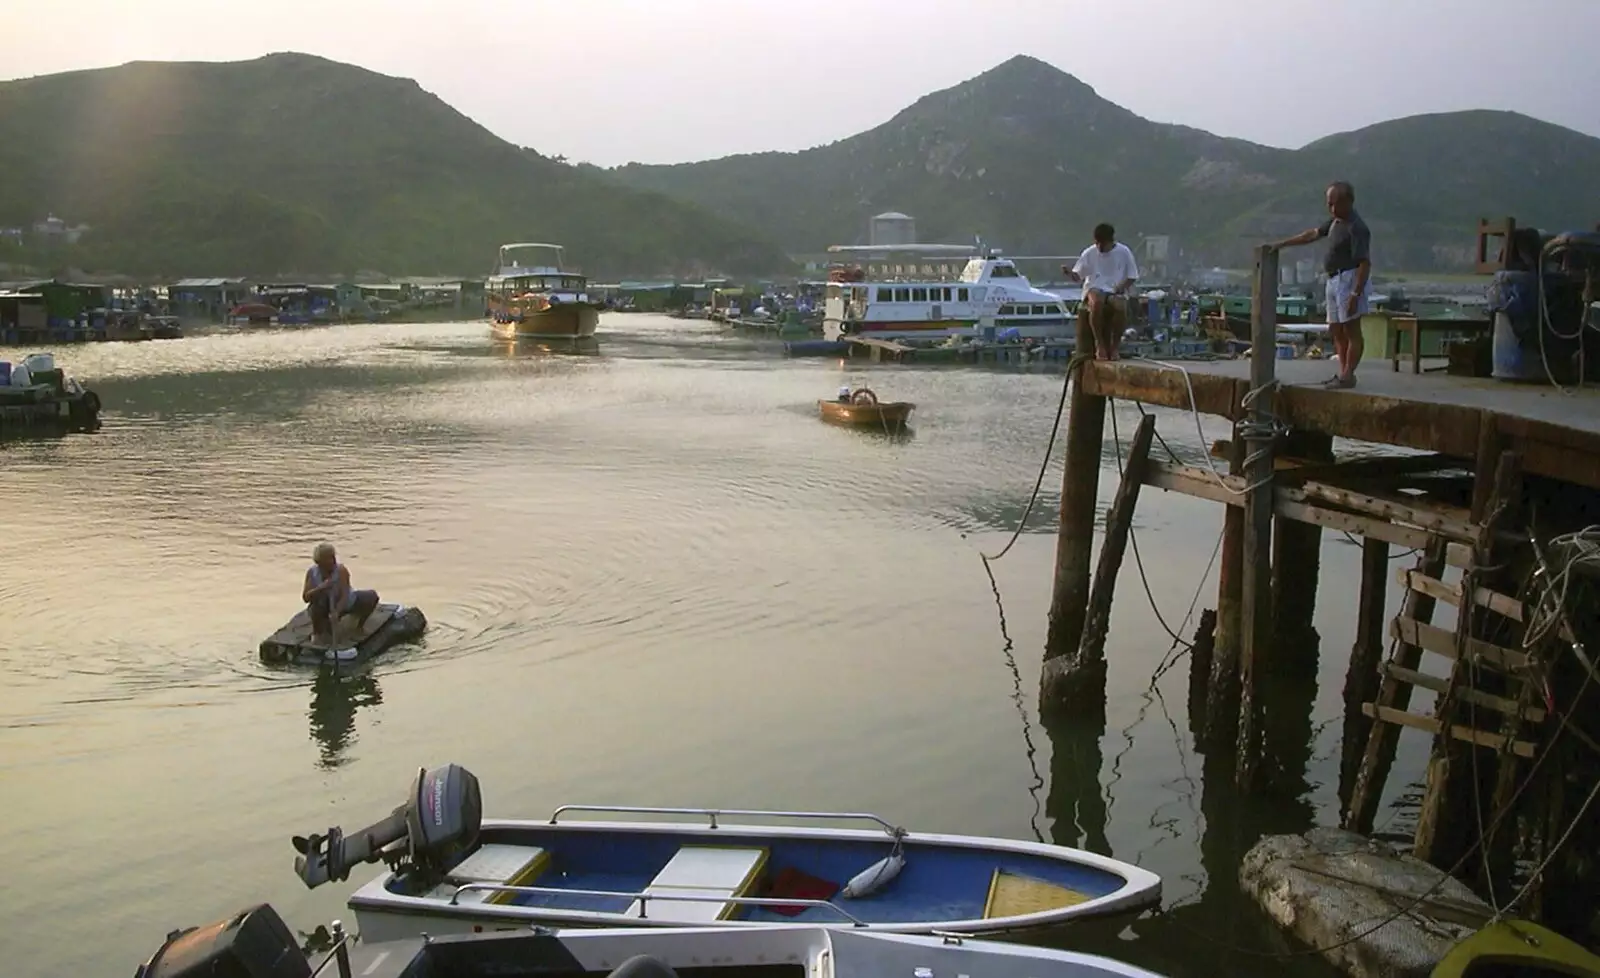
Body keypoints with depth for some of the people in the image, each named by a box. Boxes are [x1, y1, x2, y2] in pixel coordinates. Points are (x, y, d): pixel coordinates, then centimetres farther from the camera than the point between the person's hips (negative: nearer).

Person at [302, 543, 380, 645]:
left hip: (344, 603, -1)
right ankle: (317, 633, -4)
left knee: (372, 596, -23)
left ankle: (359, 626, 1)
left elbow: (344, 595, -36)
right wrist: (321, 588, -41)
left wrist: (336, 612, -53)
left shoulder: (341, 570, -27)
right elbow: (306, 598, -24)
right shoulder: (312, 573, -19)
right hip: (326, 607, 1)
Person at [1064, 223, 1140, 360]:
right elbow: (1077, 276, 7)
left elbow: (1132, 276, 10)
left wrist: (1122, 286, -10)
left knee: (1121, 307, -37)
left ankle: (1114, 347, -17)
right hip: (1094, 289, 0)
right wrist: (1069, 273, -16)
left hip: (1116, 292, 0)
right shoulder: (1089, 253, 5)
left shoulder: (1124, 252, 4)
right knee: (1096, 302, -39)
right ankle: (1099, 344, -25)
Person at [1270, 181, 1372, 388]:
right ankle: (1342, 373, 16)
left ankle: (1348, 375, -10)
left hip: (1350, 280, -10)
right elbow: (1313, 234, 24)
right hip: (1335, 280, 10)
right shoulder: (1336, 220, 11)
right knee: (1336, 331, 11)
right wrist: (1282, 244, 24)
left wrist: (1355, 295, -27)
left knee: (1351, 330, -9)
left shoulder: (1356, 228, -17)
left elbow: (1365, 264, -22)